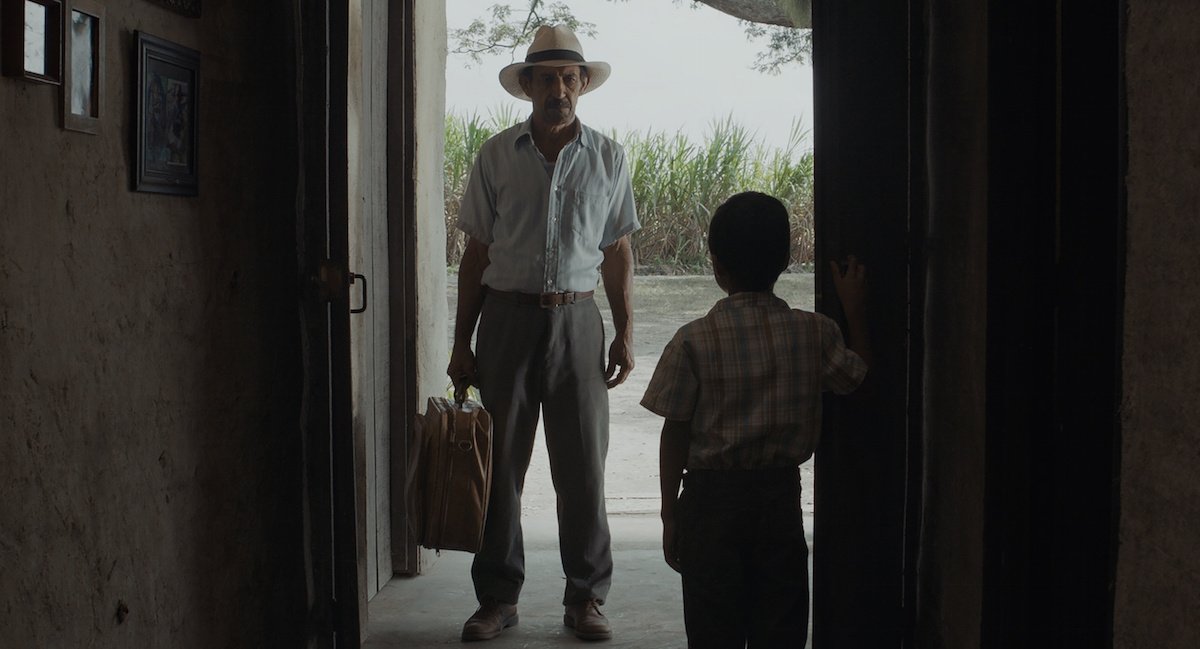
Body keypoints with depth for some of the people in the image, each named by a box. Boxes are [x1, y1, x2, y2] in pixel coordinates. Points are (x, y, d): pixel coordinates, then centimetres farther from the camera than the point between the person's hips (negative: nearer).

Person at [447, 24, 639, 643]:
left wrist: (625, 334, 4)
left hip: (576, 319, 0)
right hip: (507, 318, 0)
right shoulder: (496, 156, 6)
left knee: (583, 467, 2)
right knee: (498, 465, 3)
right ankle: (497, 597, 14)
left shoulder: (608, 158, 8)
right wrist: (462, 342, 3)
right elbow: (477, 252, 6)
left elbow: (618, 251, 11)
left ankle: (585, 598, 14)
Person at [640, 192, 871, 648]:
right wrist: (855, 310, 17)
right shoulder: (814, 333, -5)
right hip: (782, 495, 2)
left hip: (712, 496, -2)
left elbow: (675, 435, -8)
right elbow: (860, 374, 10)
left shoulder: (694, 341, -11)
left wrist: (670, 512, 1)